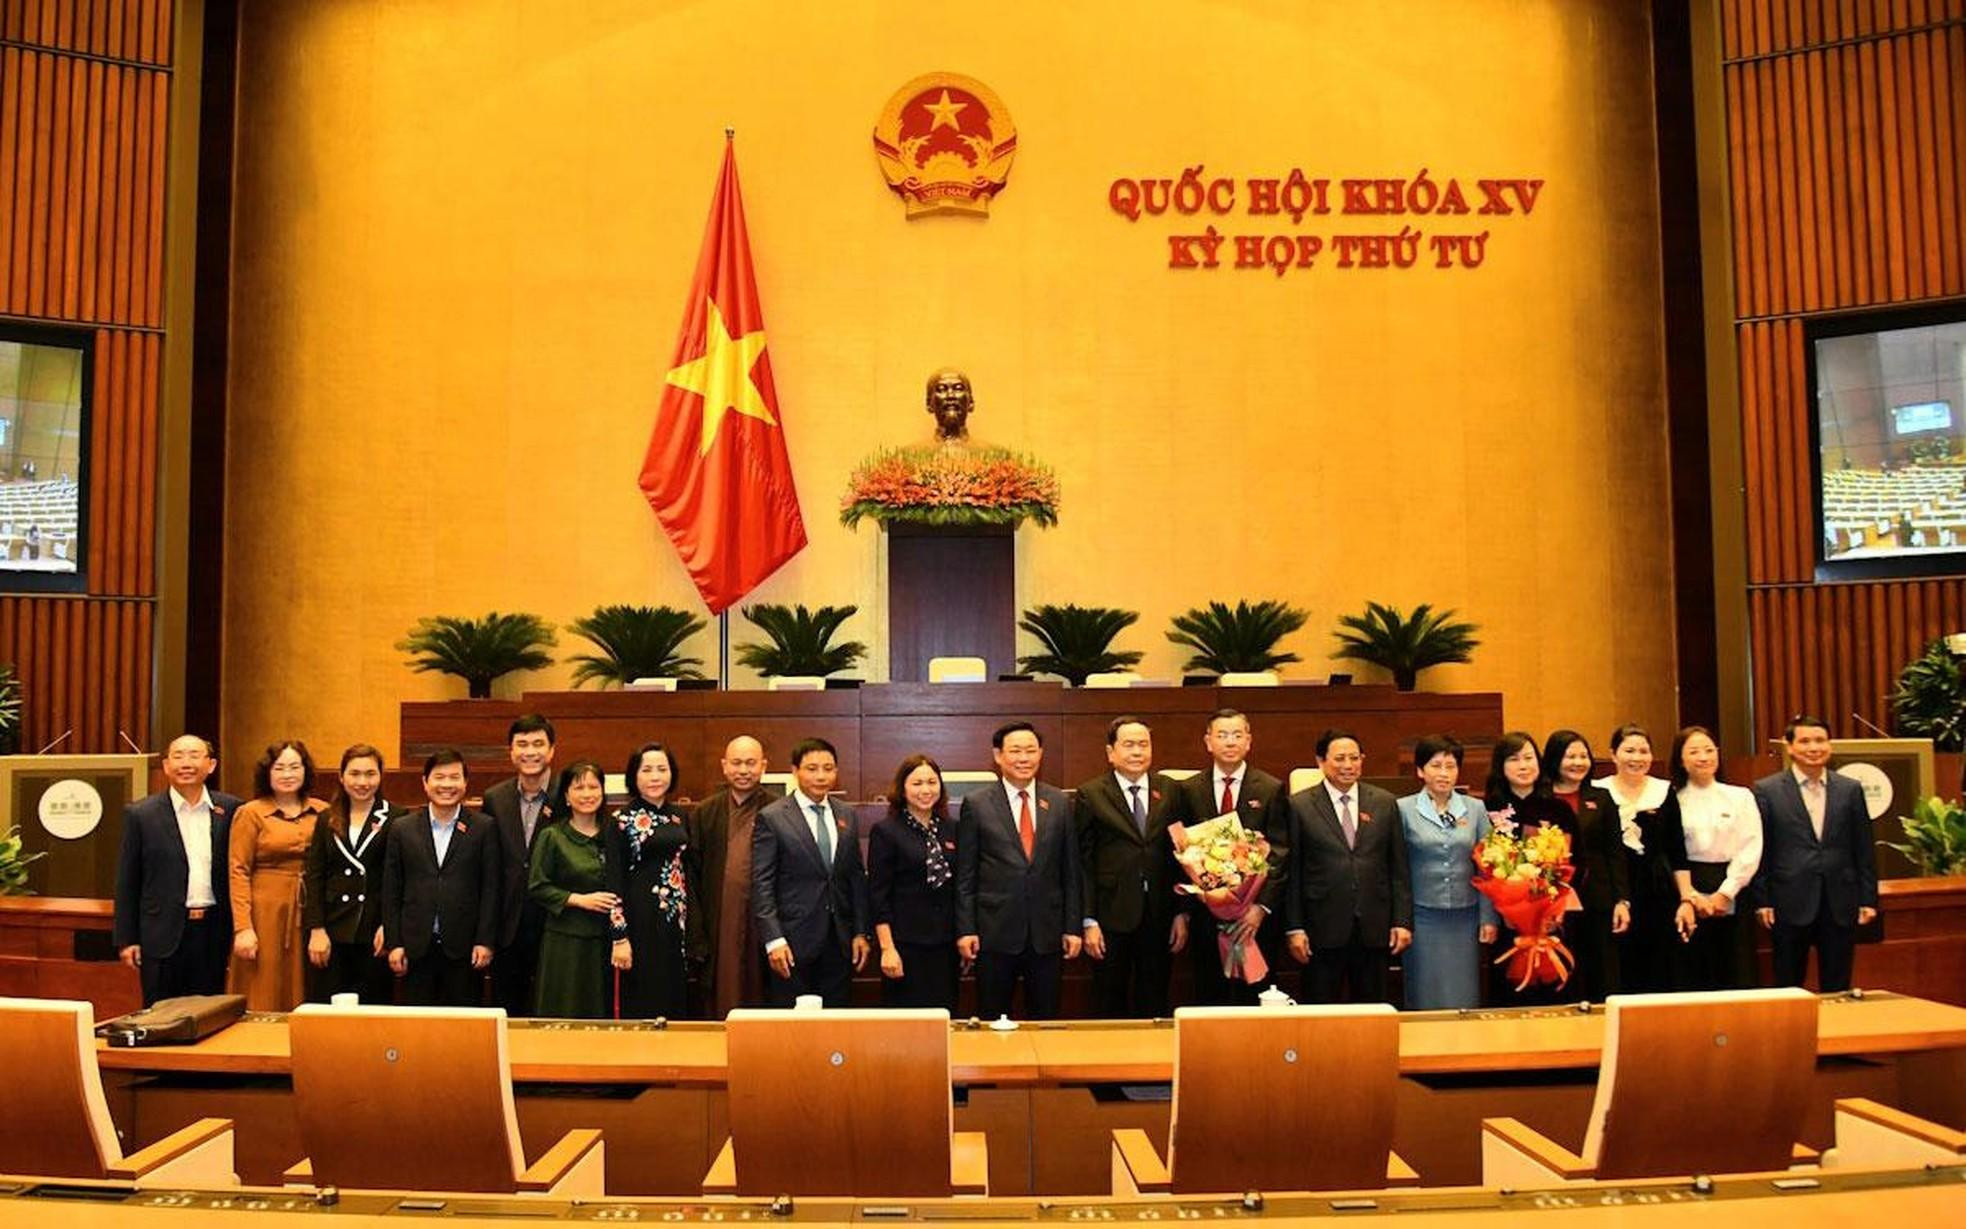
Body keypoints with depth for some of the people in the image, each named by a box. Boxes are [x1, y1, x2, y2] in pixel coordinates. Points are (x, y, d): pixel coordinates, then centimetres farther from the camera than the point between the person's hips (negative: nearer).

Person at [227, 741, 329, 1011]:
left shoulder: (323, 813, 9)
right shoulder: (250, 814, 1)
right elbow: (239, 872, -4)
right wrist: (242, 928, -12)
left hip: (310, 916, 3)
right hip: (266, 916, -2)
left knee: (304, 1001, 5)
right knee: (264, 1000, 0)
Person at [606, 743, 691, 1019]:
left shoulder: (679, 818, 10)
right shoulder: (622, 820, -5)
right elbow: (614, 881, -7)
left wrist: (696, 925, 10)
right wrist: (619, 937, -12)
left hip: (679, 923, 5)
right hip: (642, 923, -5)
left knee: (677, 1002, 9)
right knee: (643, 1006, 0)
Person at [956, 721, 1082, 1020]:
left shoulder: (1060, 802, 6)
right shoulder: (976, 804, 0)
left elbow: (1071, 870, 8)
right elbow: (964, 875, 0)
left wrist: (1073, 927, 5)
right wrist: (965, 930, -5)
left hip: (1047, 933, 2)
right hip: (995, 932, -2)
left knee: (1046, 1020, 8)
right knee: (992, 1023, 6)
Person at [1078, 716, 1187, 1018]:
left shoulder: (1169, 792, 7)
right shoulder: (1090, 795, -1)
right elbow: (1083, 863, -3)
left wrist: (1182, 914, 2)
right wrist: (1088, 921, -8)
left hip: (1160, 918, 2)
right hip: (1111, 917, -2)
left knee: (1154, 1006, 10)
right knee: (1109, 1007, 8)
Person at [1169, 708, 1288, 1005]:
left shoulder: (1272, 790, 2)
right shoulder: (1188, 791, 7)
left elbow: (1279, 854, -3)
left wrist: (1261, 907, -13)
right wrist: (1182, 912, -1)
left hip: (1257, 917, -1)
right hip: (1205, 917, 1)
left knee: (1254, 1001, 2)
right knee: (1209, 1000, 6)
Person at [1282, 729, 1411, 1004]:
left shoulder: (1385, 803, 7)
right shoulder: (1299, 806, -2)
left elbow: (1399, 868, 8)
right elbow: (1292, 872, -2)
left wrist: (1403, 921, 3)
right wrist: (1294, 928, -5)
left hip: (1375, 931, 2)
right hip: (1322, 931, -2)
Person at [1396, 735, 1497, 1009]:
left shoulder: (1476, 809, 6)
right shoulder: (1404, 810, -1)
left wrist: (1488, 918, 2)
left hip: (1465, 917, 2)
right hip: (1422, 917, -2)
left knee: (1465, 997, 6)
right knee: (1426, 998, 4)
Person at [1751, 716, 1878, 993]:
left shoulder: (1851, 790, 7)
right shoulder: (1766, 791, -1)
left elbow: (1864, 850, 9)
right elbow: (1759, 852, -1)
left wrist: (1868, 899, 5)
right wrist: (1761, 901, -5)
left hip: (1840, 905, 2)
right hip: (1790, 906, -2)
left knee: (1837, 989, 9)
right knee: (1788, 989, 6)